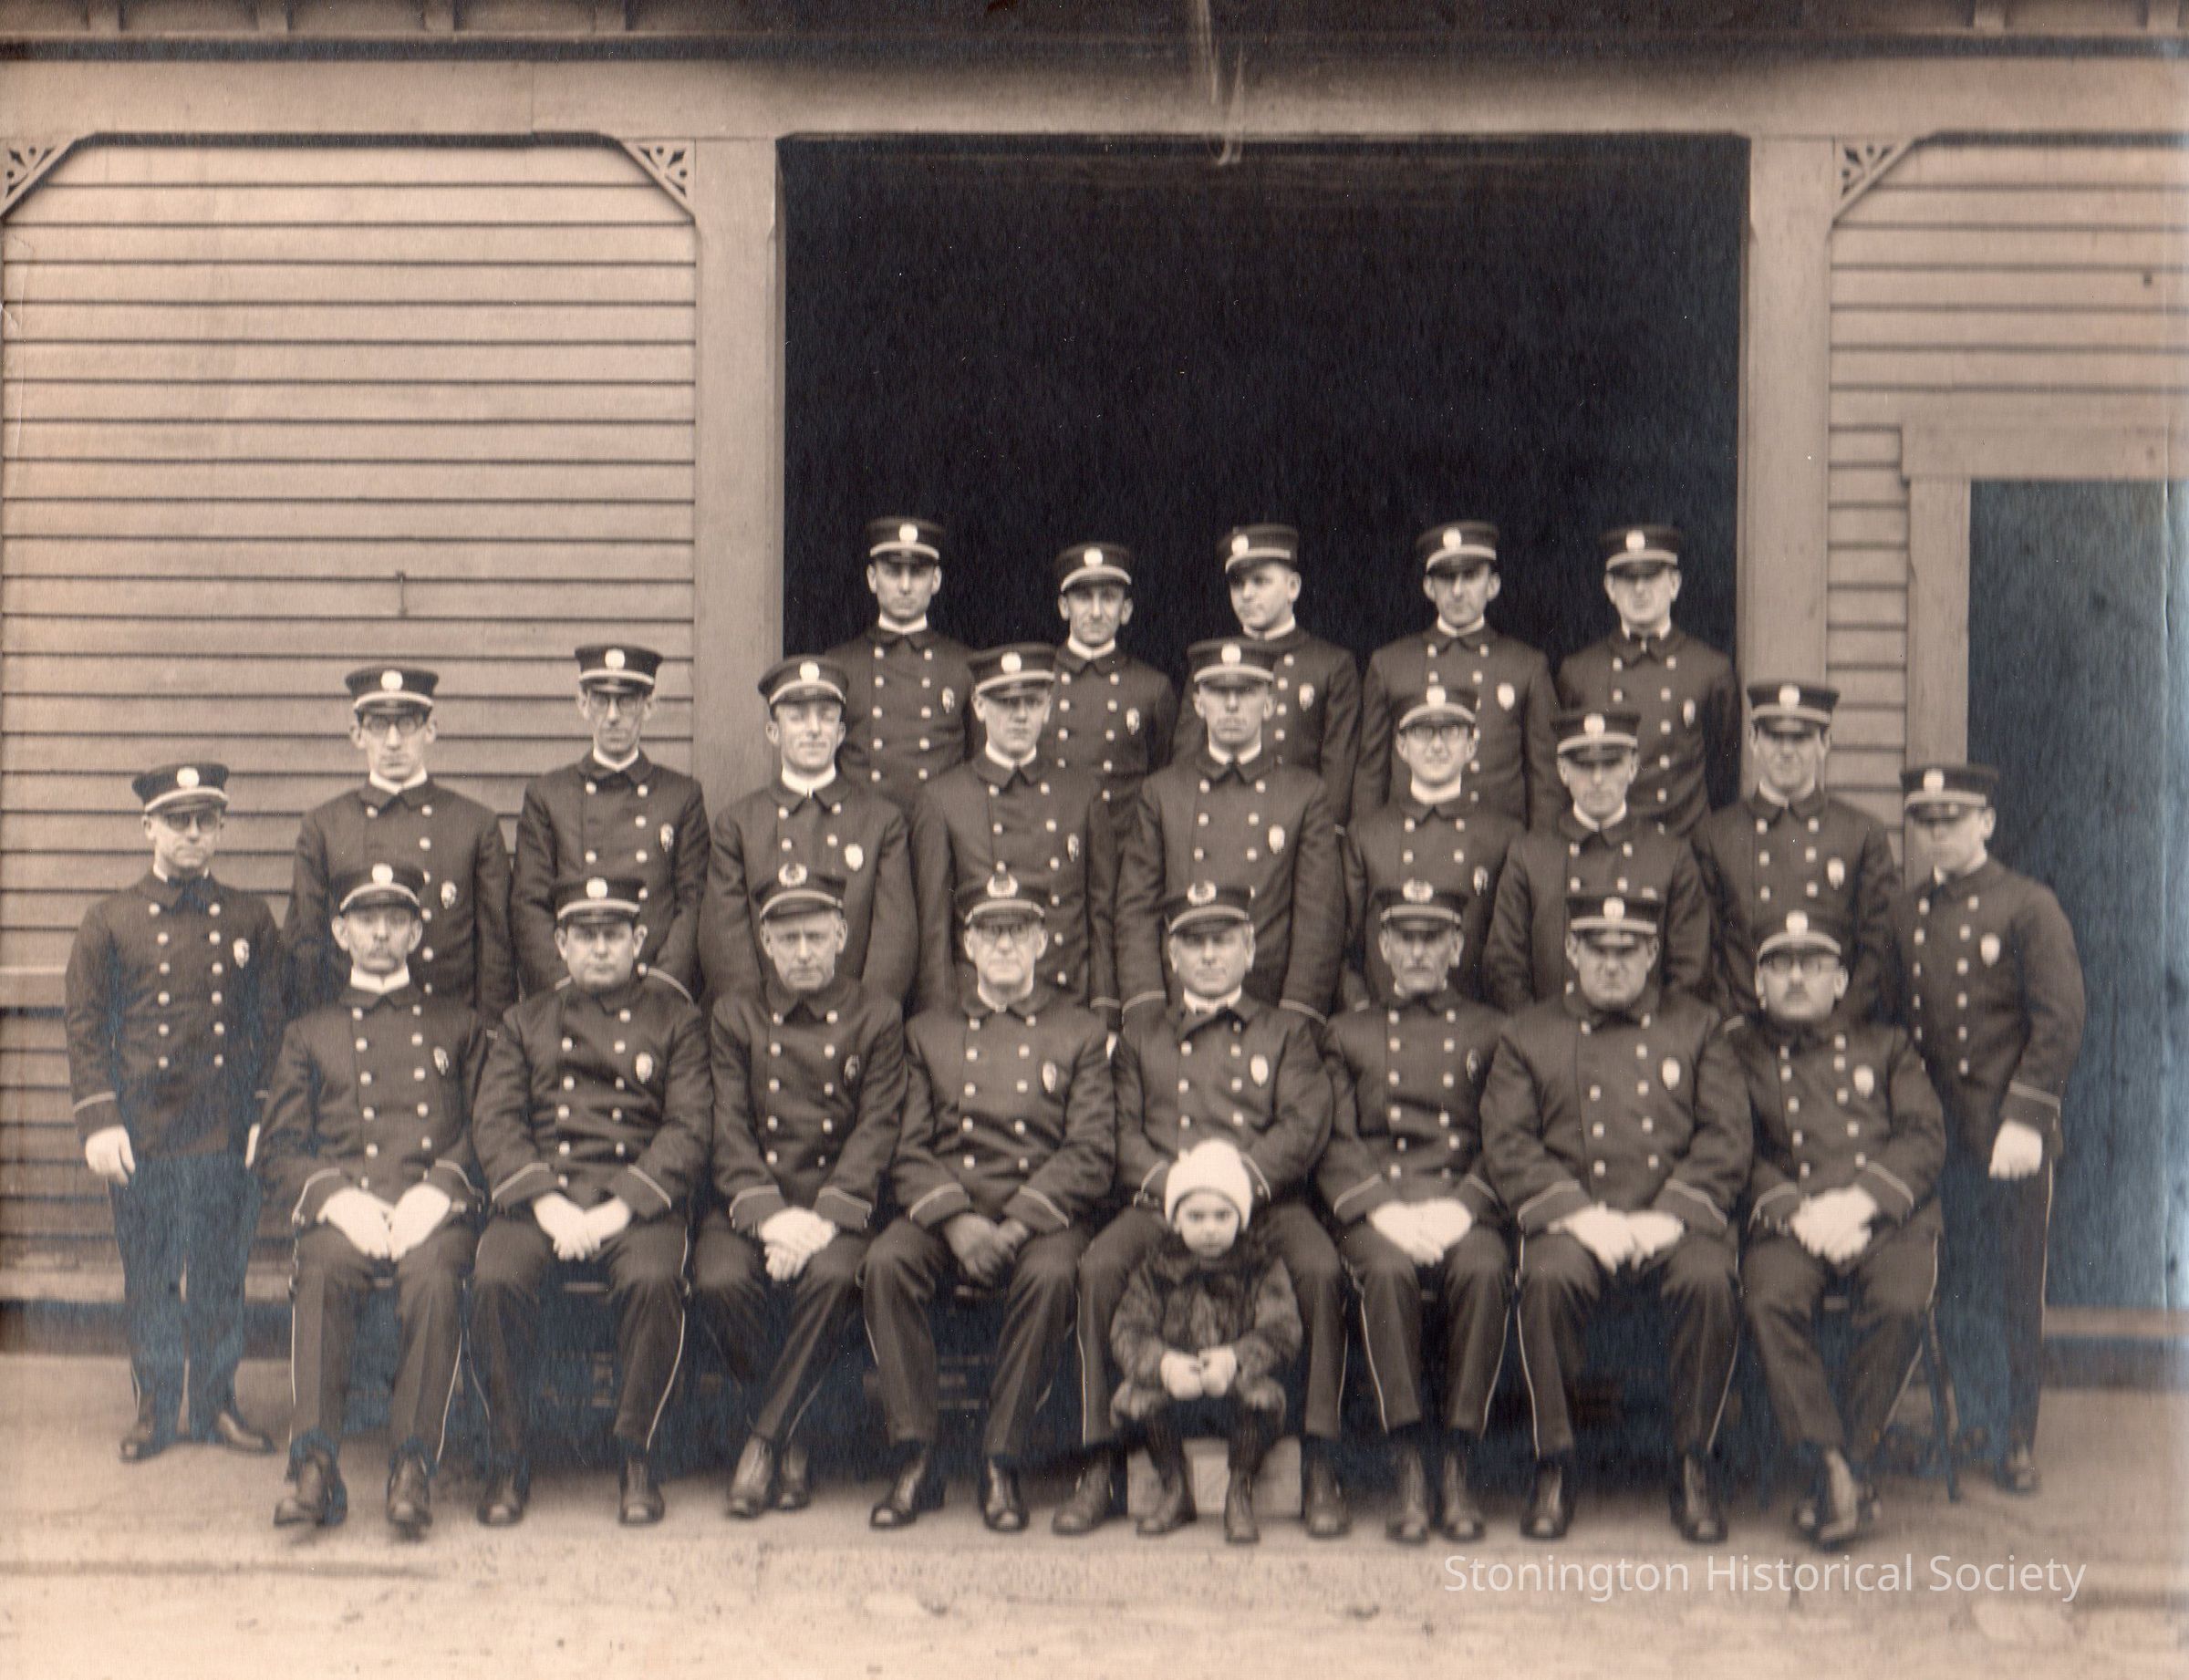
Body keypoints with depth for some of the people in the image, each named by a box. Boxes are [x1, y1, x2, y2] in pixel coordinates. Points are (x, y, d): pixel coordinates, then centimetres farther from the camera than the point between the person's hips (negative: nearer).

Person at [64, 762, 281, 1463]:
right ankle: (154, 1410, 17)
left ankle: (216, 1404, 19)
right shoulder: (110, 920, 3)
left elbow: (271, 1025, 9)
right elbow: (84, 1026, 1)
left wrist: (267, 1119, 2)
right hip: (141, 1128, -1)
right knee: (147, 1275, 6)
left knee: (220, 1274, 7)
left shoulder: (249, 918, 6)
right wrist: (99, 1123, -7)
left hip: (225, 1131, 1)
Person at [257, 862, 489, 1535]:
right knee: (323, 1275, -34)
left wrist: (438, 1190, -8)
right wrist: (338, 1198, -8)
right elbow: (279, 1150, 13)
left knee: (435, 1278, -36)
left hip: (432, 1209, -1)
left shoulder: (458, 1026, 23)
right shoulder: (309, 1035, 23)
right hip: (342, 1210, 1)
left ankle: (414, 1465, -36)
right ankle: (314, 1466, -39)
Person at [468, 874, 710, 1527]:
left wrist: (618, 1210, -14)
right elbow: (494, 1122, 6)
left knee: (653, 1279, -34)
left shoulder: (675, 1020, 13)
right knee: (495, 1279, -29)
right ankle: (508, 1460, -13)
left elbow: (689, 1130, 1)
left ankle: (636, 1455, -16)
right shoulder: (525, 1021, 19)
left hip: (640, 1196, -2)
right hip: (541, 1192, 2)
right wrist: (547, 1204, -13)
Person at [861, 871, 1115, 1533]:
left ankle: (1001, 1463, -23)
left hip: (1043, 1212, -2)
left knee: (1050, 1275, -35)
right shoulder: (928, 1032, 16)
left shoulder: (1081, 1032, 10)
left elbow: (1090, 1153, 0)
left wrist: (1016, 1225, -15)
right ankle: (916, 1459, -22)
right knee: (886, 1262, -30)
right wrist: (955, 1220, -13)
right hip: (944, 1210, 2)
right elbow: (908, 1149, 7)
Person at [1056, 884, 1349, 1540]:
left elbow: (1304, 1125, 3)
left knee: (1321, 1270, -33)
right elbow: (1123, 1129, 11)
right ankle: (1101, 1467, -24)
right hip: (1160, 1203, 1)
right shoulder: (1141, 1034, 24)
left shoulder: (1287, 1031, 20)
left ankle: (1321, 1472, -27)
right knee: (1098, 1268, -31)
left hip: (1267, 1201, -1)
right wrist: (1170, 1181, -11)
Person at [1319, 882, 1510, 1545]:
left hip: (1464, 1208, 0)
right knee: (1387, 1270, -34)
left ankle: (1456, 1462, -27)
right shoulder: (1347, 1033, 18)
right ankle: (1411, 1470, -29)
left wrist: (1458, 1207, -11)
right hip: (1375, 1210, 0)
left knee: (1485, 1269, -34)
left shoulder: (1490, 1031, 17)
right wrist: (1384, 1210, -11)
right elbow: (1335, 1146, 8)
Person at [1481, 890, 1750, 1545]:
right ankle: (1555, 1467, -18)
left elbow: (1728, 1136, 6)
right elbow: (1507, 1145, 3)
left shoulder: (1696, 1027, 16)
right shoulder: (1527, 1036, 15)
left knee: (1711, 1280, -32)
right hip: (1573, 1220, 0)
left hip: (1674, 1219, 0)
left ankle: (1693, 1467, -15)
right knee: (1549, 1278, -34)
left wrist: (1670, 1214, -10)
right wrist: (1578, 1214, -12)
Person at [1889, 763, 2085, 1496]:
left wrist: (2025, 1120, -15)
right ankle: (1977, 1421, 21)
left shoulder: (2029, 907, -3)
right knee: (1954, 1293, 7)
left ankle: (2018, 1440, 13)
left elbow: (2059, 1025, -8)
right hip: (1930, 1132, 4)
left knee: (2013, 1292, 2)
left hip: (2009, 1137, -4)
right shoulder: (1901, 911, 10)